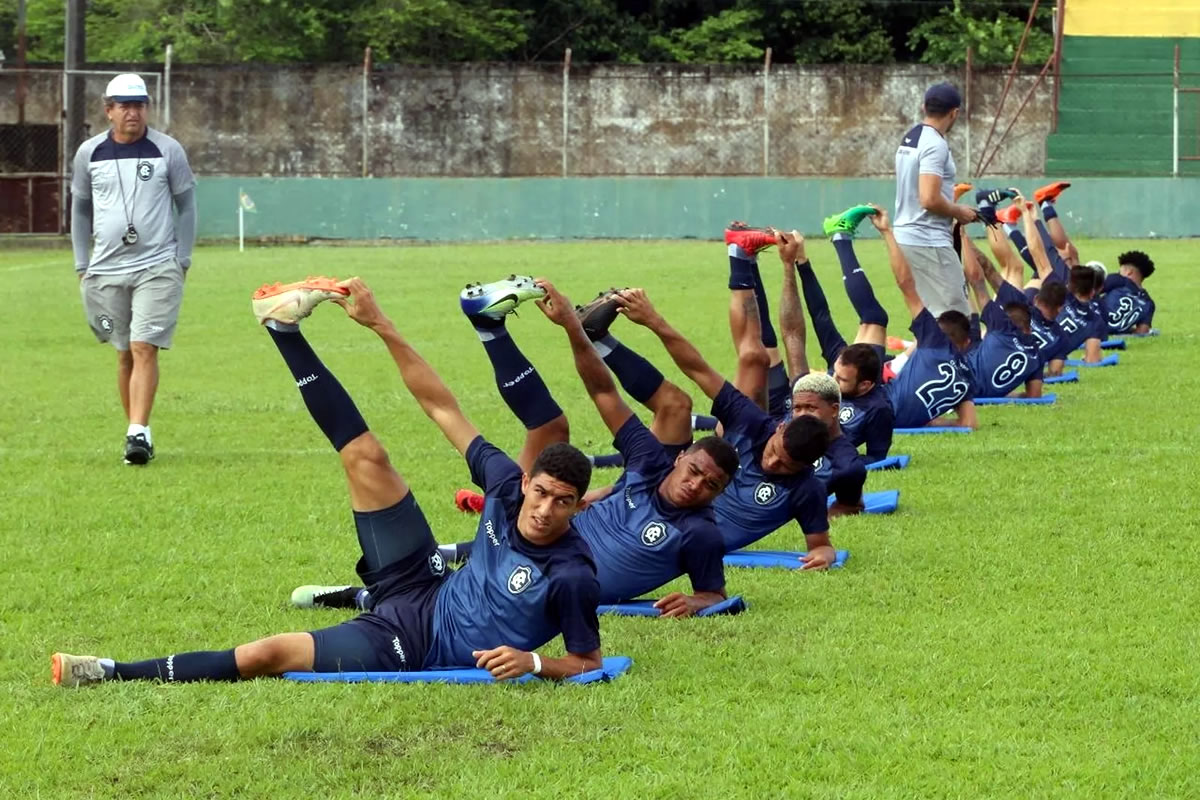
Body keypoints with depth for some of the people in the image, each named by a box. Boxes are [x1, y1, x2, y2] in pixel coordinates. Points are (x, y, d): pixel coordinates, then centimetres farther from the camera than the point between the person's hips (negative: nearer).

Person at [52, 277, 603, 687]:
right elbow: (443, 410, -4)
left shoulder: (571, 577, -24)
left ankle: (118, 674, -9)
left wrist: (533, 662, -35)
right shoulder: (507, 487, -10)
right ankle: (285, 330, 17)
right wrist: (381, 327, -7)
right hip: (421, 593, 6)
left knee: (264, 656, -18)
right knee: (366, 459, 2)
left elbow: (587, 661, -16)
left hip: (408, 648, -6)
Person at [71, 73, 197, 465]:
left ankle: (138, 433, -19)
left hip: (157, 268, -3)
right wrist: (82, 264, 10)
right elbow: (80, 208, 15)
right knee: (125, 355, 7)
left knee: (144, 349, -14)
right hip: (106, 269, 3)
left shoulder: (168, 150, -1)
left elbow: (186, 205, 6)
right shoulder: (89, 153, 5)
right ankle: (137, 433, 15)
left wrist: (182, 260, 0)